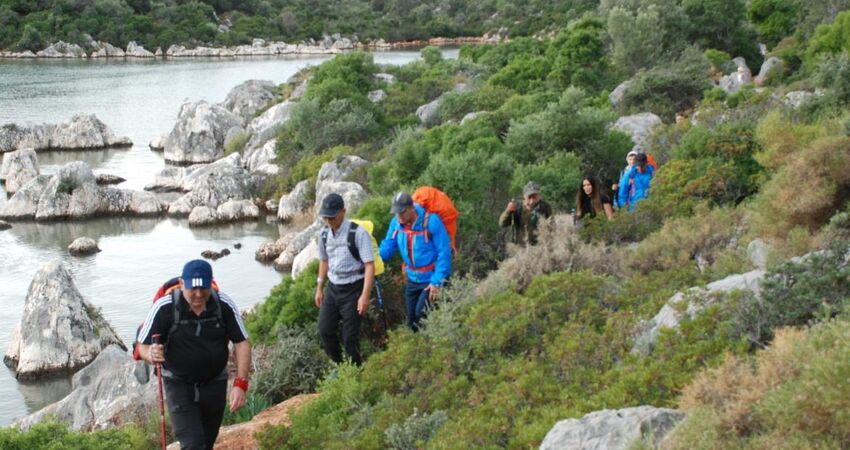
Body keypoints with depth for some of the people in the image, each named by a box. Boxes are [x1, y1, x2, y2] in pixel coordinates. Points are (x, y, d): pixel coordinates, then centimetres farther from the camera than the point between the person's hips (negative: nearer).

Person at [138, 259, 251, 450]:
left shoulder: (225, 306, -13)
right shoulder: (165, 308, -18)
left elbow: (242, 343, -8)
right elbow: (143, 346, -11)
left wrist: (240, 384, -18)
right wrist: (151, 355, -36)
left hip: (214, 384, 3)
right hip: (179, 384, -3)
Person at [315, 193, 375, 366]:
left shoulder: (358, 233, -17)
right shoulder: (325, 234, 3)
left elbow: (370, 265, -18)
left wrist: (365, 295, -23)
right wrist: (319, 288, 19)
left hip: (352, 289, -6)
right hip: (332, 288, 6)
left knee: (350, 337, -3)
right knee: (325, 330, 4)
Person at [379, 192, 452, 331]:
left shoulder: (431, 221, -21)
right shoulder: (396, 222, -4)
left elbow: (444, 253, -18)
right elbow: (386, 249, 2)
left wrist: (437, 282, -20)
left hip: (432, 279, -6)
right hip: (413, 279, 6)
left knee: (421, 313, -20)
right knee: (411, 319, 11)